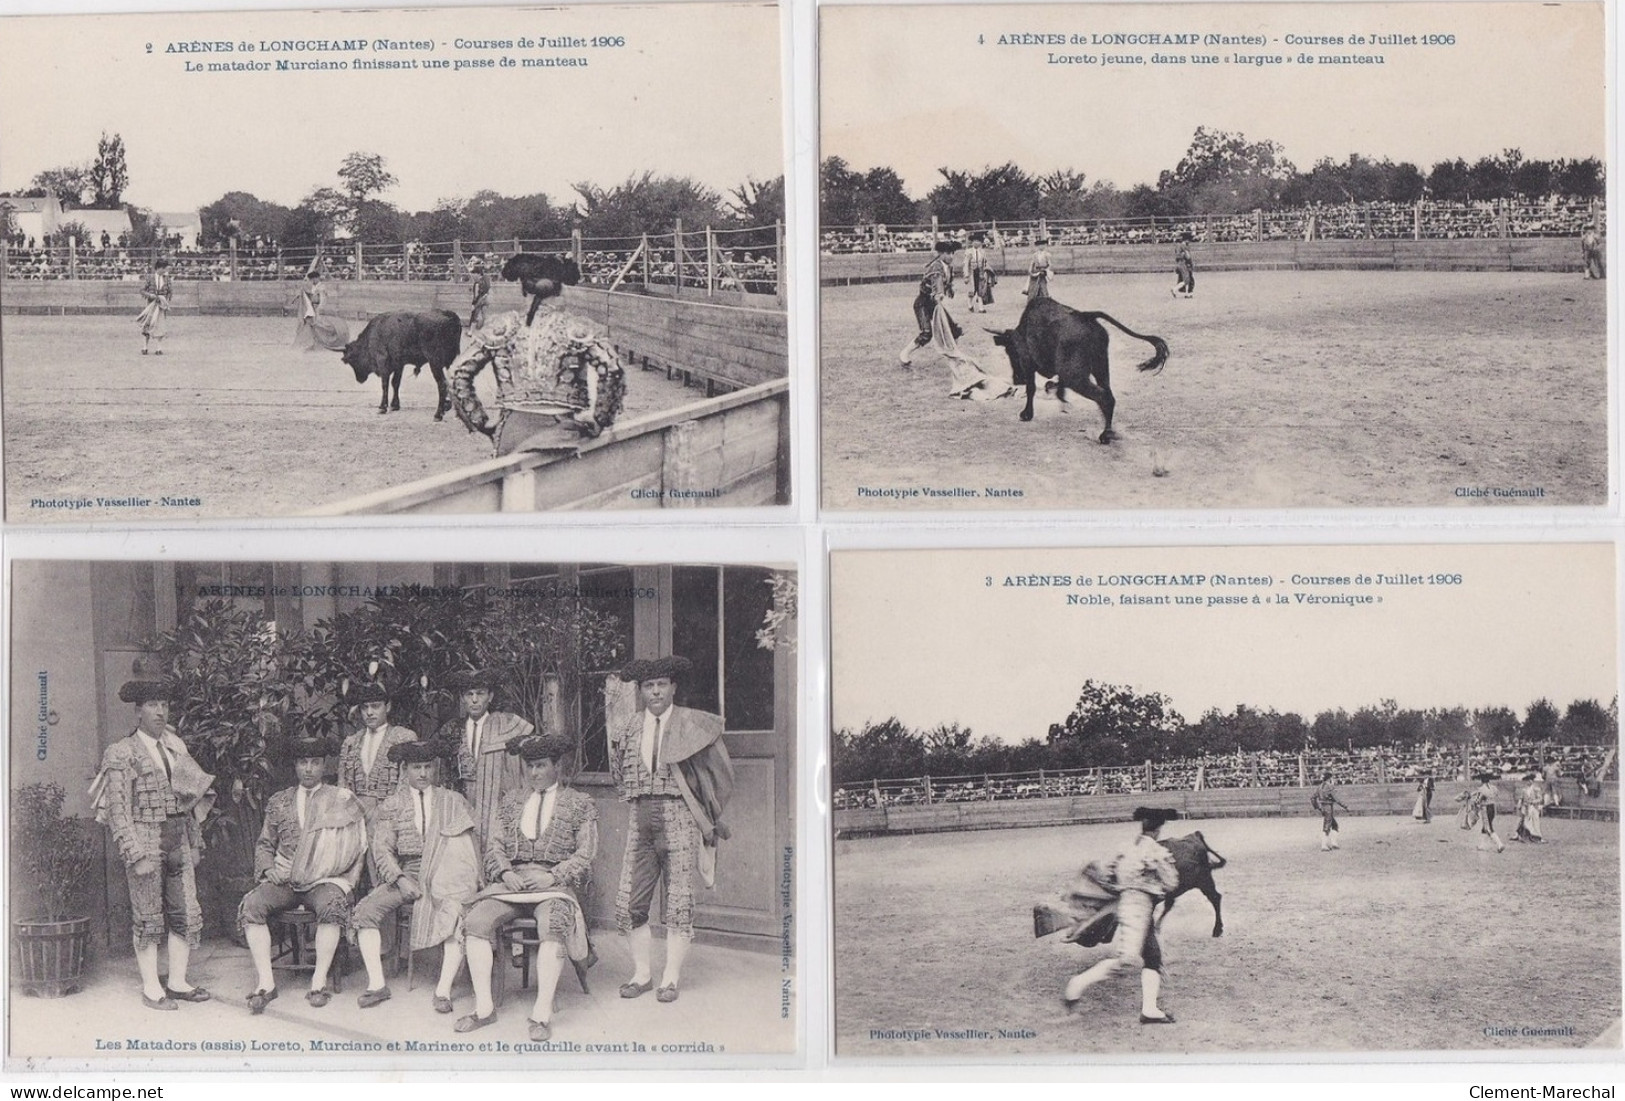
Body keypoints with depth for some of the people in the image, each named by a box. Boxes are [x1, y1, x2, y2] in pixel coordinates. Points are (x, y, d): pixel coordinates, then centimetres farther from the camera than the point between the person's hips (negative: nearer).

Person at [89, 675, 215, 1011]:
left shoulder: (176, 747, 12)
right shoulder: (122, 754, -7)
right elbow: (118, 810, -11)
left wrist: (195, 842, 15)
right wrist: (135, 854, -17)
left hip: (178, 840, 6)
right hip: (145, 841, -6)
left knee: (187, 913, 6)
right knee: (148, 917, 1)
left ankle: (177, 982, 17)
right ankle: (151, 988, 10)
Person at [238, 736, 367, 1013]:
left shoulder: (343, 801, 9)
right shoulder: (279, 802, 18)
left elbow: (353, 846, 2)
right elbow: (264, 844, 21)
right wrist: (267, 870, 0)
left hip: (325, 879, -3)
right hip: (283, 880, 3)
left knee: (331, 905, -36)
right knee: (251, 905, -25)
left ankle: (319, 981, -27)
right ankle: (266, 982, -25)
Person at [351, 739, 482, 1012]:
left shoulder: (453, 802, 12)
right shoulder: (391, 806, 12)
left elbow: (469, 844, 8)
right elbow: (381, 849, 3)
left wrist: (473, 881, -9)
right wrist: (400, 879, -13)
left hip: (445, 875, -2)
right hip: (404, 874, 2)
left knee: (454, 915, -31)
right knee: (365, 911, -20)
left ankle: (443, 990, -29)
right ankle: (377, 984, -17)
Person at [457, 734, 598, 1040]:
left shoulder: (580, 804, 10)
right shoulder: (513, 801, 22)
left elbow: (585, 855, 2)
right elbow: (495, 846, 16)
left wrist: (552, 877, -13)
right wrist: (505, 872, -6)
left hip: (556, 884, -4)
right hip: (512, 880, 4)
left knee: (553, 924, -36)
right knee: (477, 919, -24)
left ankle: (542, 1013, -35)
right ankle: (483, 1007, -21)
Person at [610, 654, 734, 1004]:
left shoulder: (693, 725, 1)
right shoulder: (628, 727, 11)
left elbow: (721, 773, 7)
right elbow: (618, 774, 23)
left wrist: (705, 815, 10)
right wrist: (640, 799, 12)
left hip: (680, 817, -3)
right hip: (641, 818, 3)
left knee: (679, 902, -2)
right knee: (629, 900, -2)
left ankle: (671, 978, 6)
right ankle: (642, 973, 10)